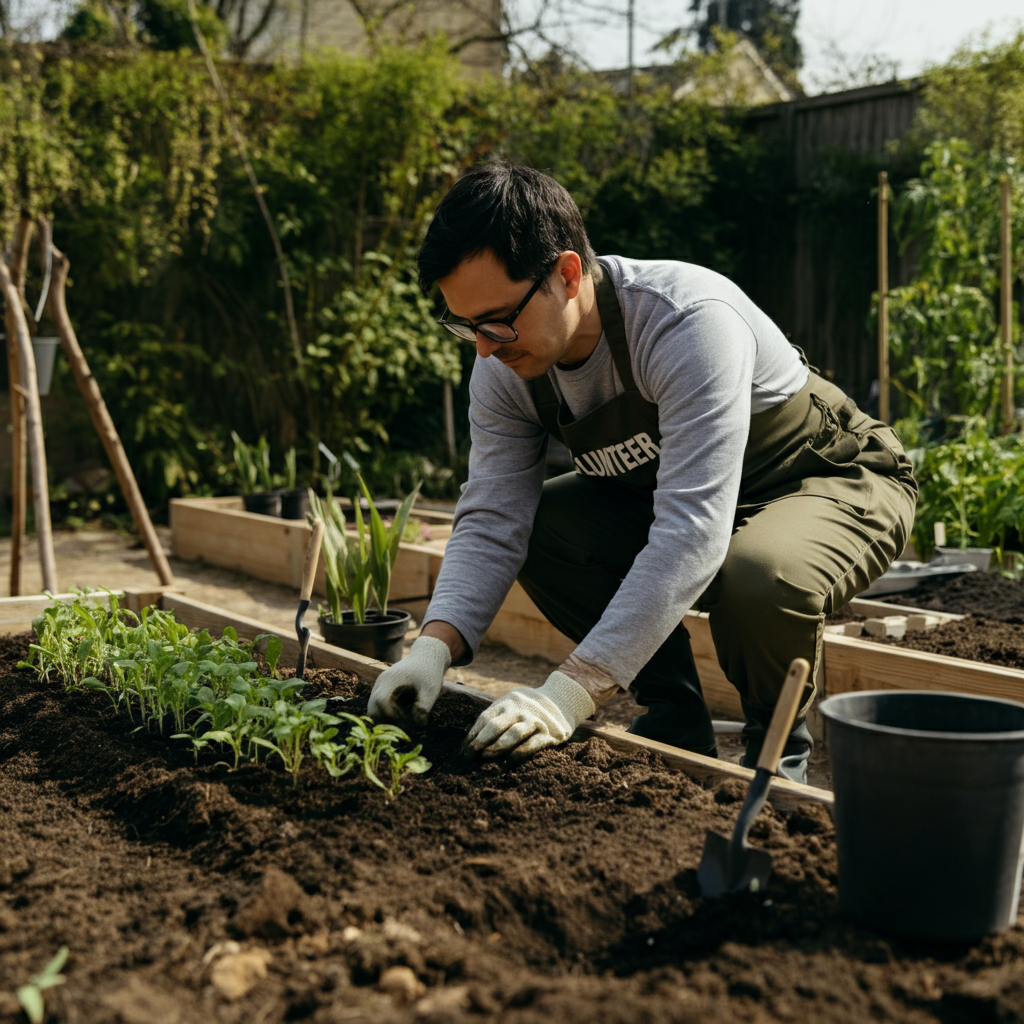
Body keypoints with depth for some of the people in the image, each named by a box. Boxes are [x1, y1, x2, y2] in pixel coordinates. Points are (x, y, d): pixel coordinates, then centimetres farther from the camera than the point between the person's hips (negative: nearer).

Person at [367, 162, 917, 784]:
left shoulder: (690, 321, -36)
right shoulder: (505, 366, -14)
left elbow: (691, 535, -42)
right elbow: (491, 524, -14)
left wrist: (570, 694, -47)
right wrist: (435, 647, -32)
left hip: (838, 483, -6)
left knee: (758, 579, -39)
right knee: (536, 524, -14)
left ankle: (778, 749, -5)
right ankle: (674, 723, 2)